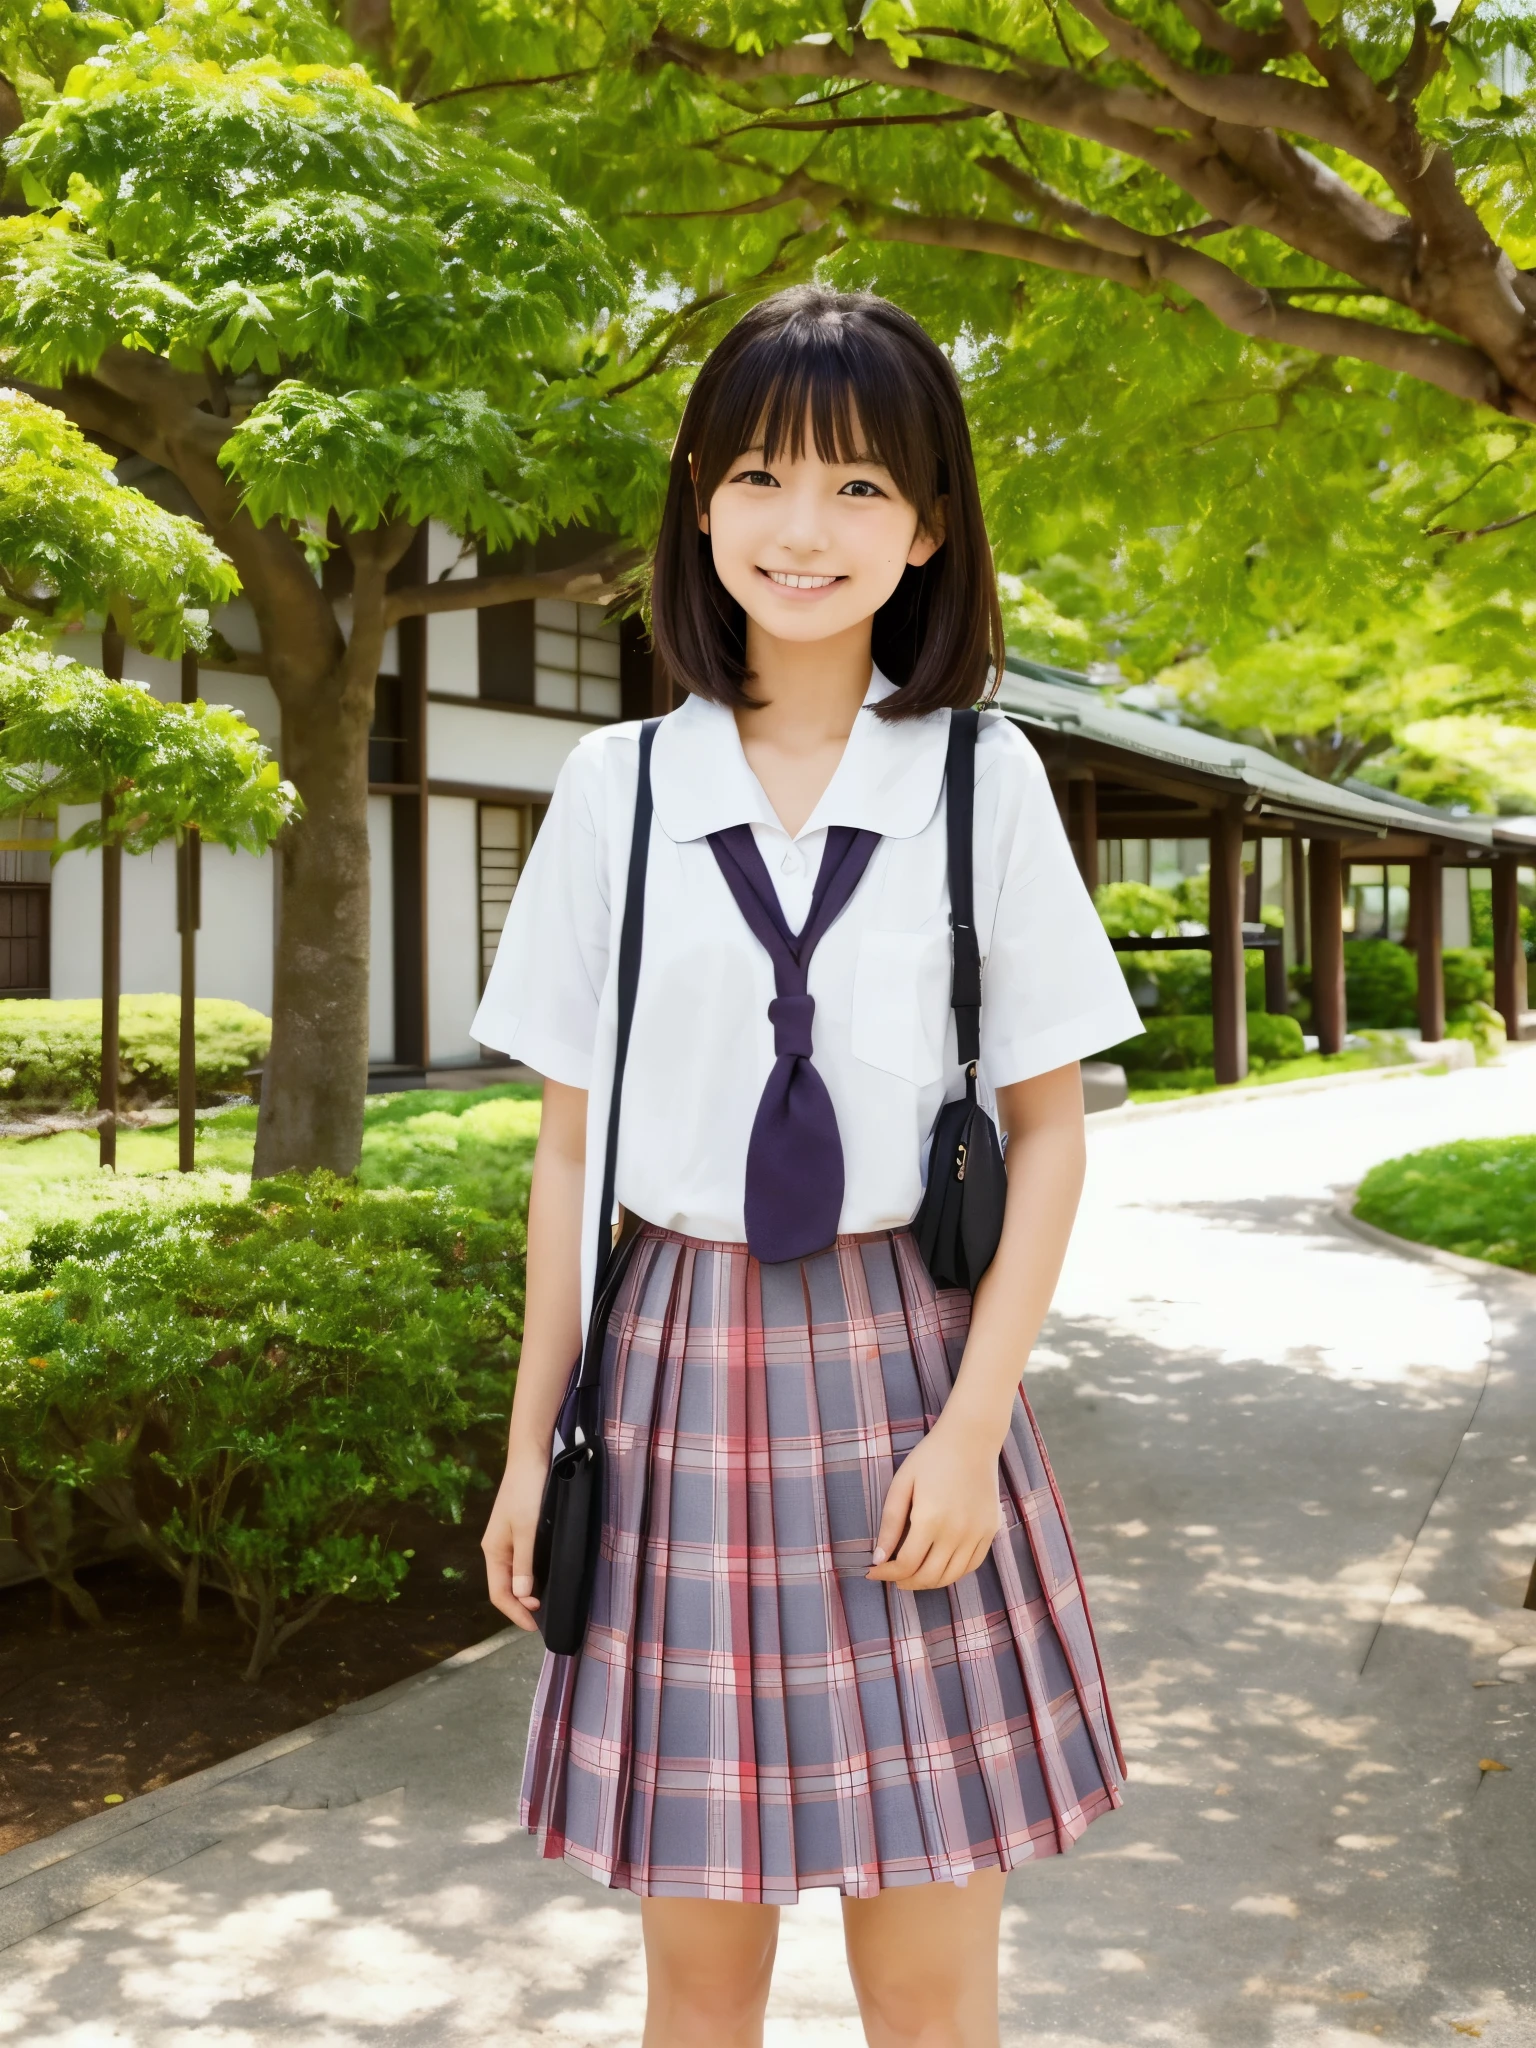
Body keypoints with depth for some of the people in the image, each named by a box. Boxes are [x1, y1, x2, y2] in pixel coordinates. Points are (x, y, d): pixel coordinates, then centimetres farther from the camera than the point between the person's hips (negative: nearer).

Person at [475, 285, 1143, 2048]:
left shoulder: (984, 779, 1)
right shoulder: (616, 786, 3)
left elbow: (1048, 1125, 2)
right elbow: (570, 1139, 6)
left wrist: (971, 1425, -7)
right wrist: (533, 1442, 6)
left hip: (904, 1360, -1)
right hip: (683, 1365, 1)